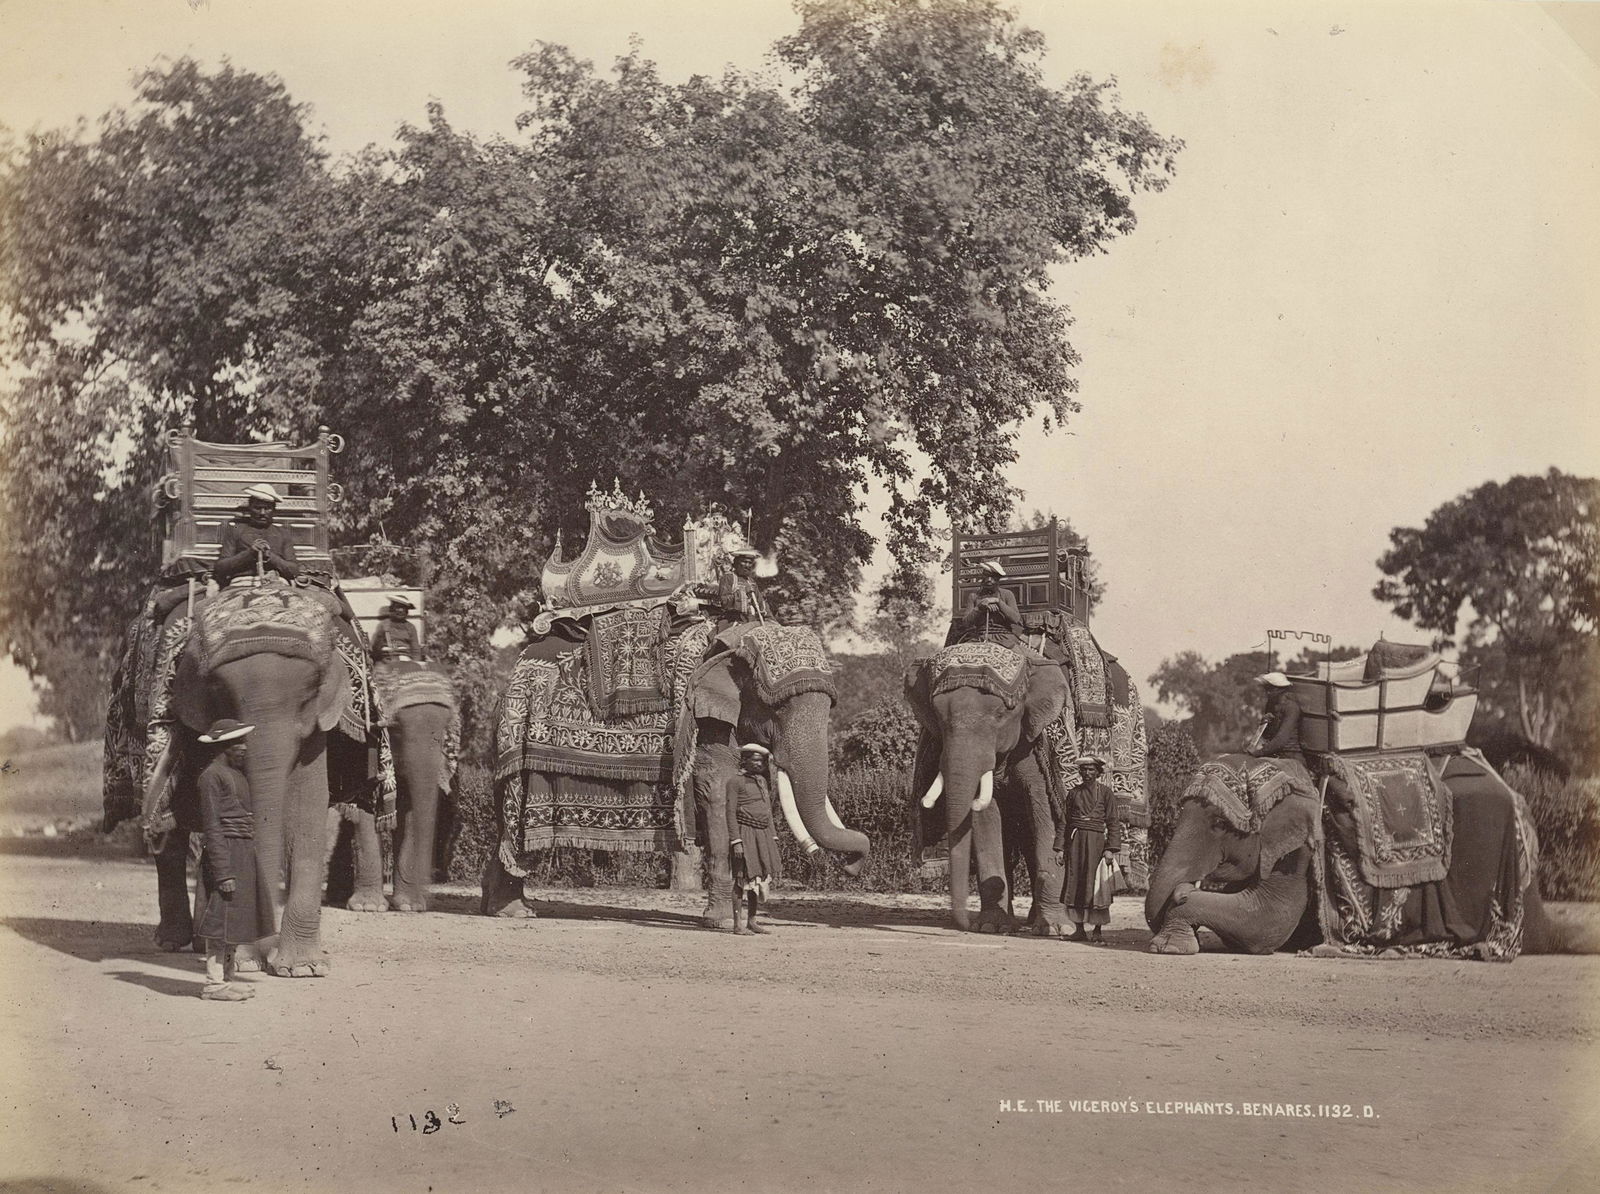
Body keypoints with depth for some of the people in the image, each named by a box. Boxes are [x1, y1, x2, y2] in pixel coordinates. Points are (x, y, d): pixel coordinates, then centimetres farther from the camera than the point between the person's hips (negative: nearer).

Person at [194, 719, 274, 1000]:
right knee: (222, 918, -7)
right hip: (227, 852, -9)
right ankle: (214, 982, -4)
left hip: (246, 851, 9)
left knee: (237, 919, 12)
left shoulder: (237, 774, 18)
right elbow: (212, 826, -15)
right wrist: (223, 872, -19)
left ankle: (227, 978, 19)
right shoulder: (212, 775, -11)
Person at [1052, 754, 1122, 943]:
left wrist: (1111, 848, -9)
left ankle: (1097, 932, -2)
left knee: (1094, 887, -6)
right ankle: (1078, 929, 11)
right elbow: (1063, 822, 12)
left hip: (1095, 841, -3)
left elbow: (1112, 822, 0)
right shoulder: (1073, 793, 12)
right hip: (1074, 842, 3)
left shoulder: (1106, 792, 4)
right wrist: (1060, 848, 5)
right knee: (1074, 883, 3)